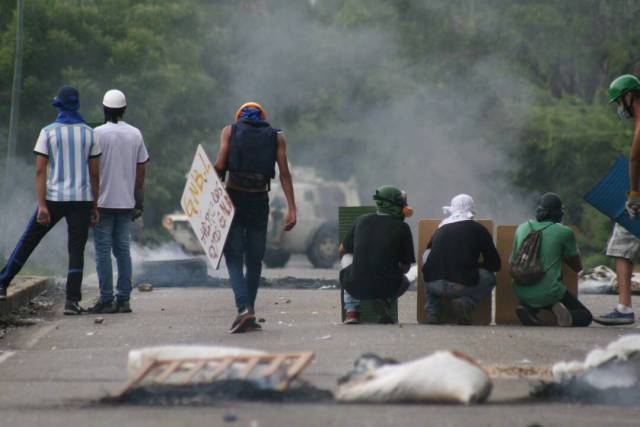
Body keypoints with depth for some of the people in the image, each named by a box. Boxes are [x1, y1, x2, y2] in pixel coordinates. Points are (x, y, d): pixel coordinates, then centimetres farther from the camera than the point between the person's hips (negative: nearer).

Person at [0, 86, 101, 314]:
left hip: (54, 199, -1)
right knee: (76, 251, 2)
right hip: (81, 200, 1)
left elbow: (40, 171, -9)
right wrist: (94, 206, 10)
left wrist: (42, 206, -11)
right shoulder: (89, 133, 3)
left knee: (28, 241, 12)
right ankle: (72, 301, -7)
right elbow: (95, 173, 3)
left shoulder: (48, 132, -3)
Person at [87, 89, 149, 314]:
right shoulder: (135, 134, 6)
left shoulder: (98, 134, -9)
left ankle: (106, 299, -4)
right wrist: (139, 202, 14)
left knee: (103, 249, -1)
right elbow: (141, 169, 8)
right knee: (122, 249, 9)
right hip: (126, 202, 4)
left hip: (103, 202, -4)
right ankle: (123, 299, 7)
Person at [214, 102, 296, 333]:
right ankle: (250, 316, 15)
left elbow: (219, 164, -6)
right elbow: (284, 173, 1)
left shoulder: (230, 131, 7)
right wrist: (291, 208, -1)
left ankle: (244, 308, -20)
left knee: (234, 257, 0)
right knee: (254, 259, 12)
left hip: (233, 198, -2)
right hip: (260, 201, 2)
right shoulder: (276, 136, 10)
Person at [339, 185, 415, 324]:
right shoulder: (402, 228, -2)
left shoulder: (362, 220, 7)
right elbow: (406, 267, 3)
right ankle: (384, 301, 1)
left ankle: (352, 310, 12)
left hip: (357, 287, 1)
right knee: (404, 281, 33)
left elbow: (342, 250, 20)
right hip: (387, 288, -1)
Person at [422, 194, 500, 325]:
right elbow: (495, 264, 12)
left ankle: (432, 312, 17)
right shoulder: (478, 229, 10)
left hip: (433, 284, 3)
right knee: (490, 278, 24)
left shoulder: (440, 230, 19)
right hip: (461, 285, -3)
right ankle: (467, 302, -2)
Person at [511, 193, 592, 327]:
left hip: (521, 293, 4)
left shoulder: (522, 228, 8)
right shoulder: (564, 233, -4)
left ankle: (528, 309, 4)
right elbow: (577, 267, 8)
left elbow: (512, 261, 21)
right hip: (548, 291, -3)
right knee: (585, 317, 17)